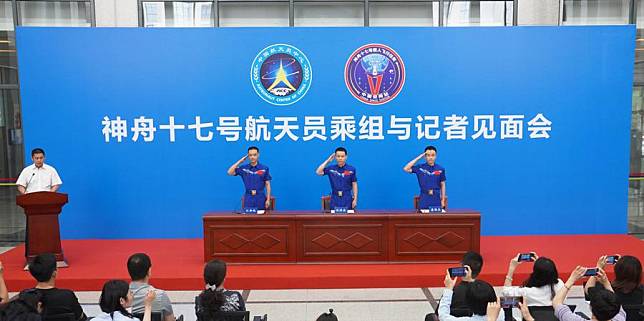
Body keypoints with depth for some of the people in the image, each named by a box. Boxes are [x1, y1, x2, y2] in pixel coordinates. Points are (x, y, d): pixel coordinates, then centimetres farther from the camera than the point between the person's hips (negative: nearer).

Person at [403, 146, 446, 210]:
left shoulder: (440, 169, 2)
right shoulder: (420, 168, 0)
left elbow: (442, 185, 8)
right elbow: (406, 169, -11)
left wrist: (443, 200, 2)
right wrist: (418, 158, -10)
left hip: (436, 200, 1)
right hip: (424, 201, -1)